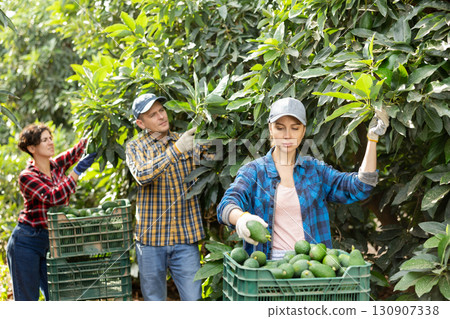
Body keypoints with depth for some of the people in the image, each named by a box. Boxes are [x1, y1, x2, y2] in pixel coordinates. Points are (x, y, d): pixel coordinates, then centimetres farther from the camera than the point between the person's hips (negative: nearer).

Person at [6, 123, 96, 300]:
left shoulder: (57, 166, 4)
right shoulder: (27, 177, -14)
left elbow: (80, 149, -2)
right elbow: (52, 197, -28)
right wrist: (77, 171, -30)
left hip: (51, 243, 6)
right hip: (26, 243, -6)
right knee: (27, 301, 0)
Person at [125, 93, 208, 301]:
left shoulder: (186, 141, 9)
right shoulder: (135, 147, 2)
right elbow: (142, 176, -18)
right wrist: (176, 149, -27)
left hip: (185, 237, 1)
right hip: (151, 238, -1)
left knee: (193, 298, -1)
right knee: (154, 298, 10)